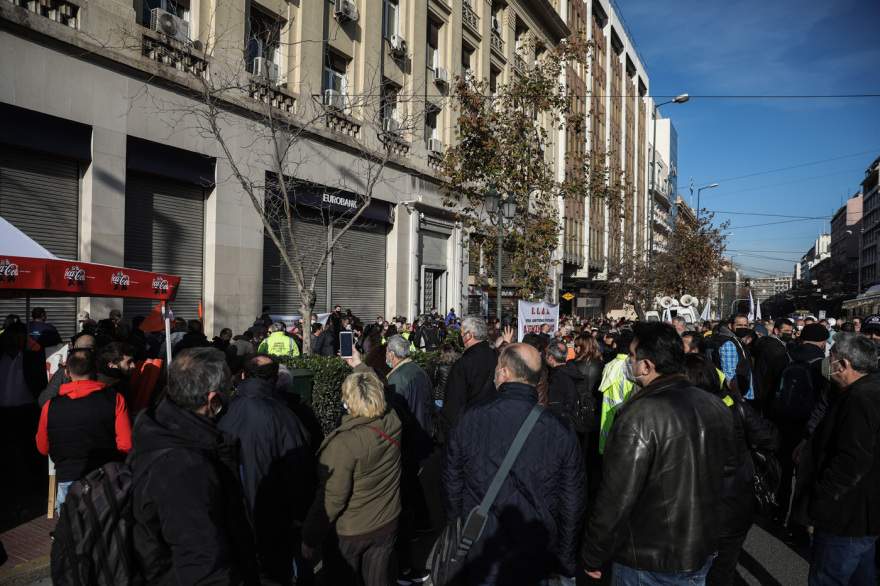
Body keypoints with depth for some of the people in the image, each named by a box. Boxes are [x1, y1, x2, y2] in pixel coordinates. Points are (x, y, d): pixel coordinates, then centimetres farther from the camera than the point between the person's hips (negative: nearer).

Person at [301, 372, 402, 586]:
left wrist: (309, 540, -11)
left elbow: (330, 500, -25)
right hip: (387, 526, 5)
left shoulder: (342, 444, -31)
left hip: (349, 534, -5)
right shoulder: (393, 424, -14)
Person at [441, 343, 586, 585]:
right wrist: (564, 562, 6)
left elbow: (450, 483, -4)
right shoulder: (561, 431, -17)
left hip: (481, 561, 0)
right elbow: (573, 503, -9)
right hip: (535, 565, 1)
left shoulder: (468, 419, -17)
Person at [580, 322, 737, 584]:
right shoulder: (717, 407, -2)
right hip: (703, 556, 7)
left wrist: (591, 557, -12)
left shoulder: (640, 417, -27)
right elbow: (730, 468, 13)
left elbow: (616, 500, -25)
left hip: (647, 564, -6)